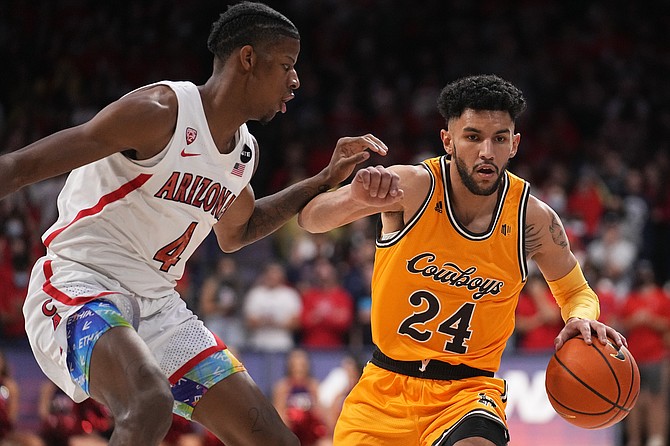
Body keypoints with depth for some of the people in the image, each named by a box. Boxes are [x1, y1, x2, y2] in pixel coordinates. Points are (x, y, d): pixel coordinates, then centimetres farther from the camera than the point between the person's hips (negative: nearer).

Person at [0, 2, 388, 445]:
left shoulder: (244, 151, 11)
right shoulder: (160, 112, -16)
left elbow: (235, 232, 34)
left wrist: (327, 180, 24)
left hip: (158, 305, 9)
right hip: (80, 288, -9)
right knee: (151, 403, -40)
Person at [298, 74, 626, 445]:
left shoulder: (533, 220, -7)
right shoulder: (412, 188, -12)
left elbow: (576, 292, 10)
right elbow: (309, 219, -17)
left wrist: (582, 318, -15)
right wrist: (356, 199, -40)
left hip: (469, 390, -1)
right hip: (385, 386, 1)